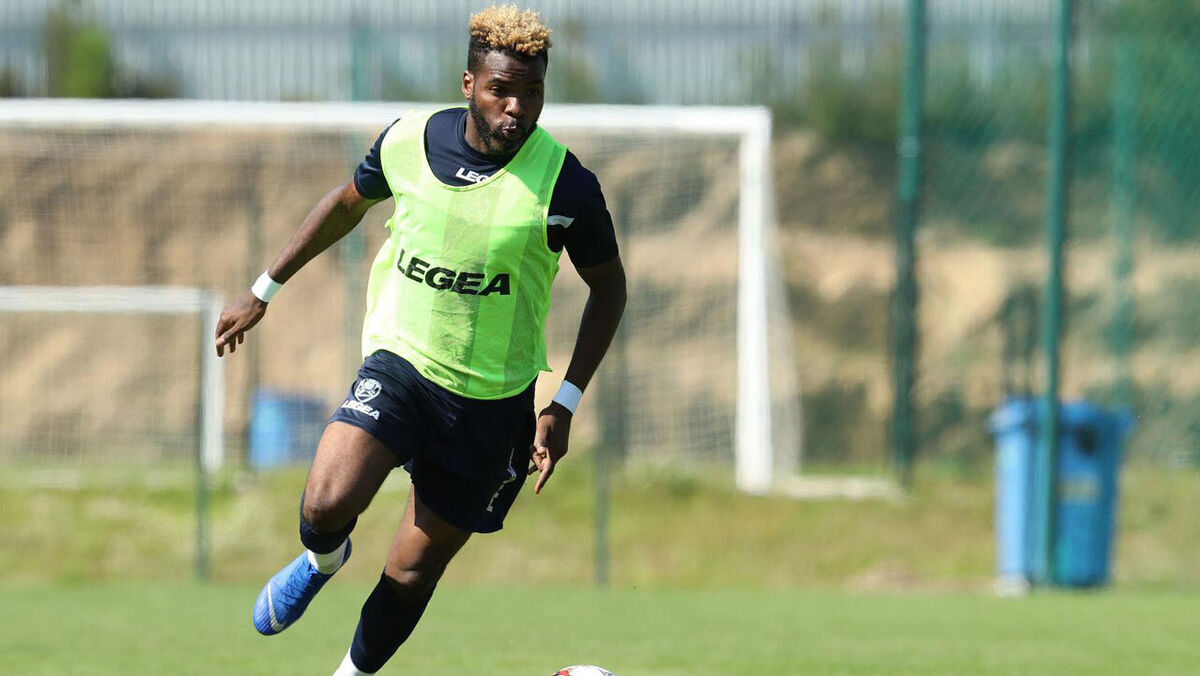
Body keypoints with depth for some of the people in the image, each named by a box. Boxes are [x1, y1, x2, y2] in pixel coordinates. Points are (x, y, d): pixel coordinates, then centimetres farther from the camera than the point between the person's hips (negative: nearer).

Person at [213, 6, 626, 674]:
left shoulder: (565, 184, -14)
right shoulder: (409, 141, -7)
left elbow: (608, 285, 0)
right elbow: (349, 202, 15)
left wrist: (566, 404, -6)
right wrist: (264, 291, 19)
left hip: (492, 399, -1)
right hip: (401, 362, 1)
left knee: (414, 570, 6)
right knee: (328, 504, -23)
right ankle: (322, 562, 13)